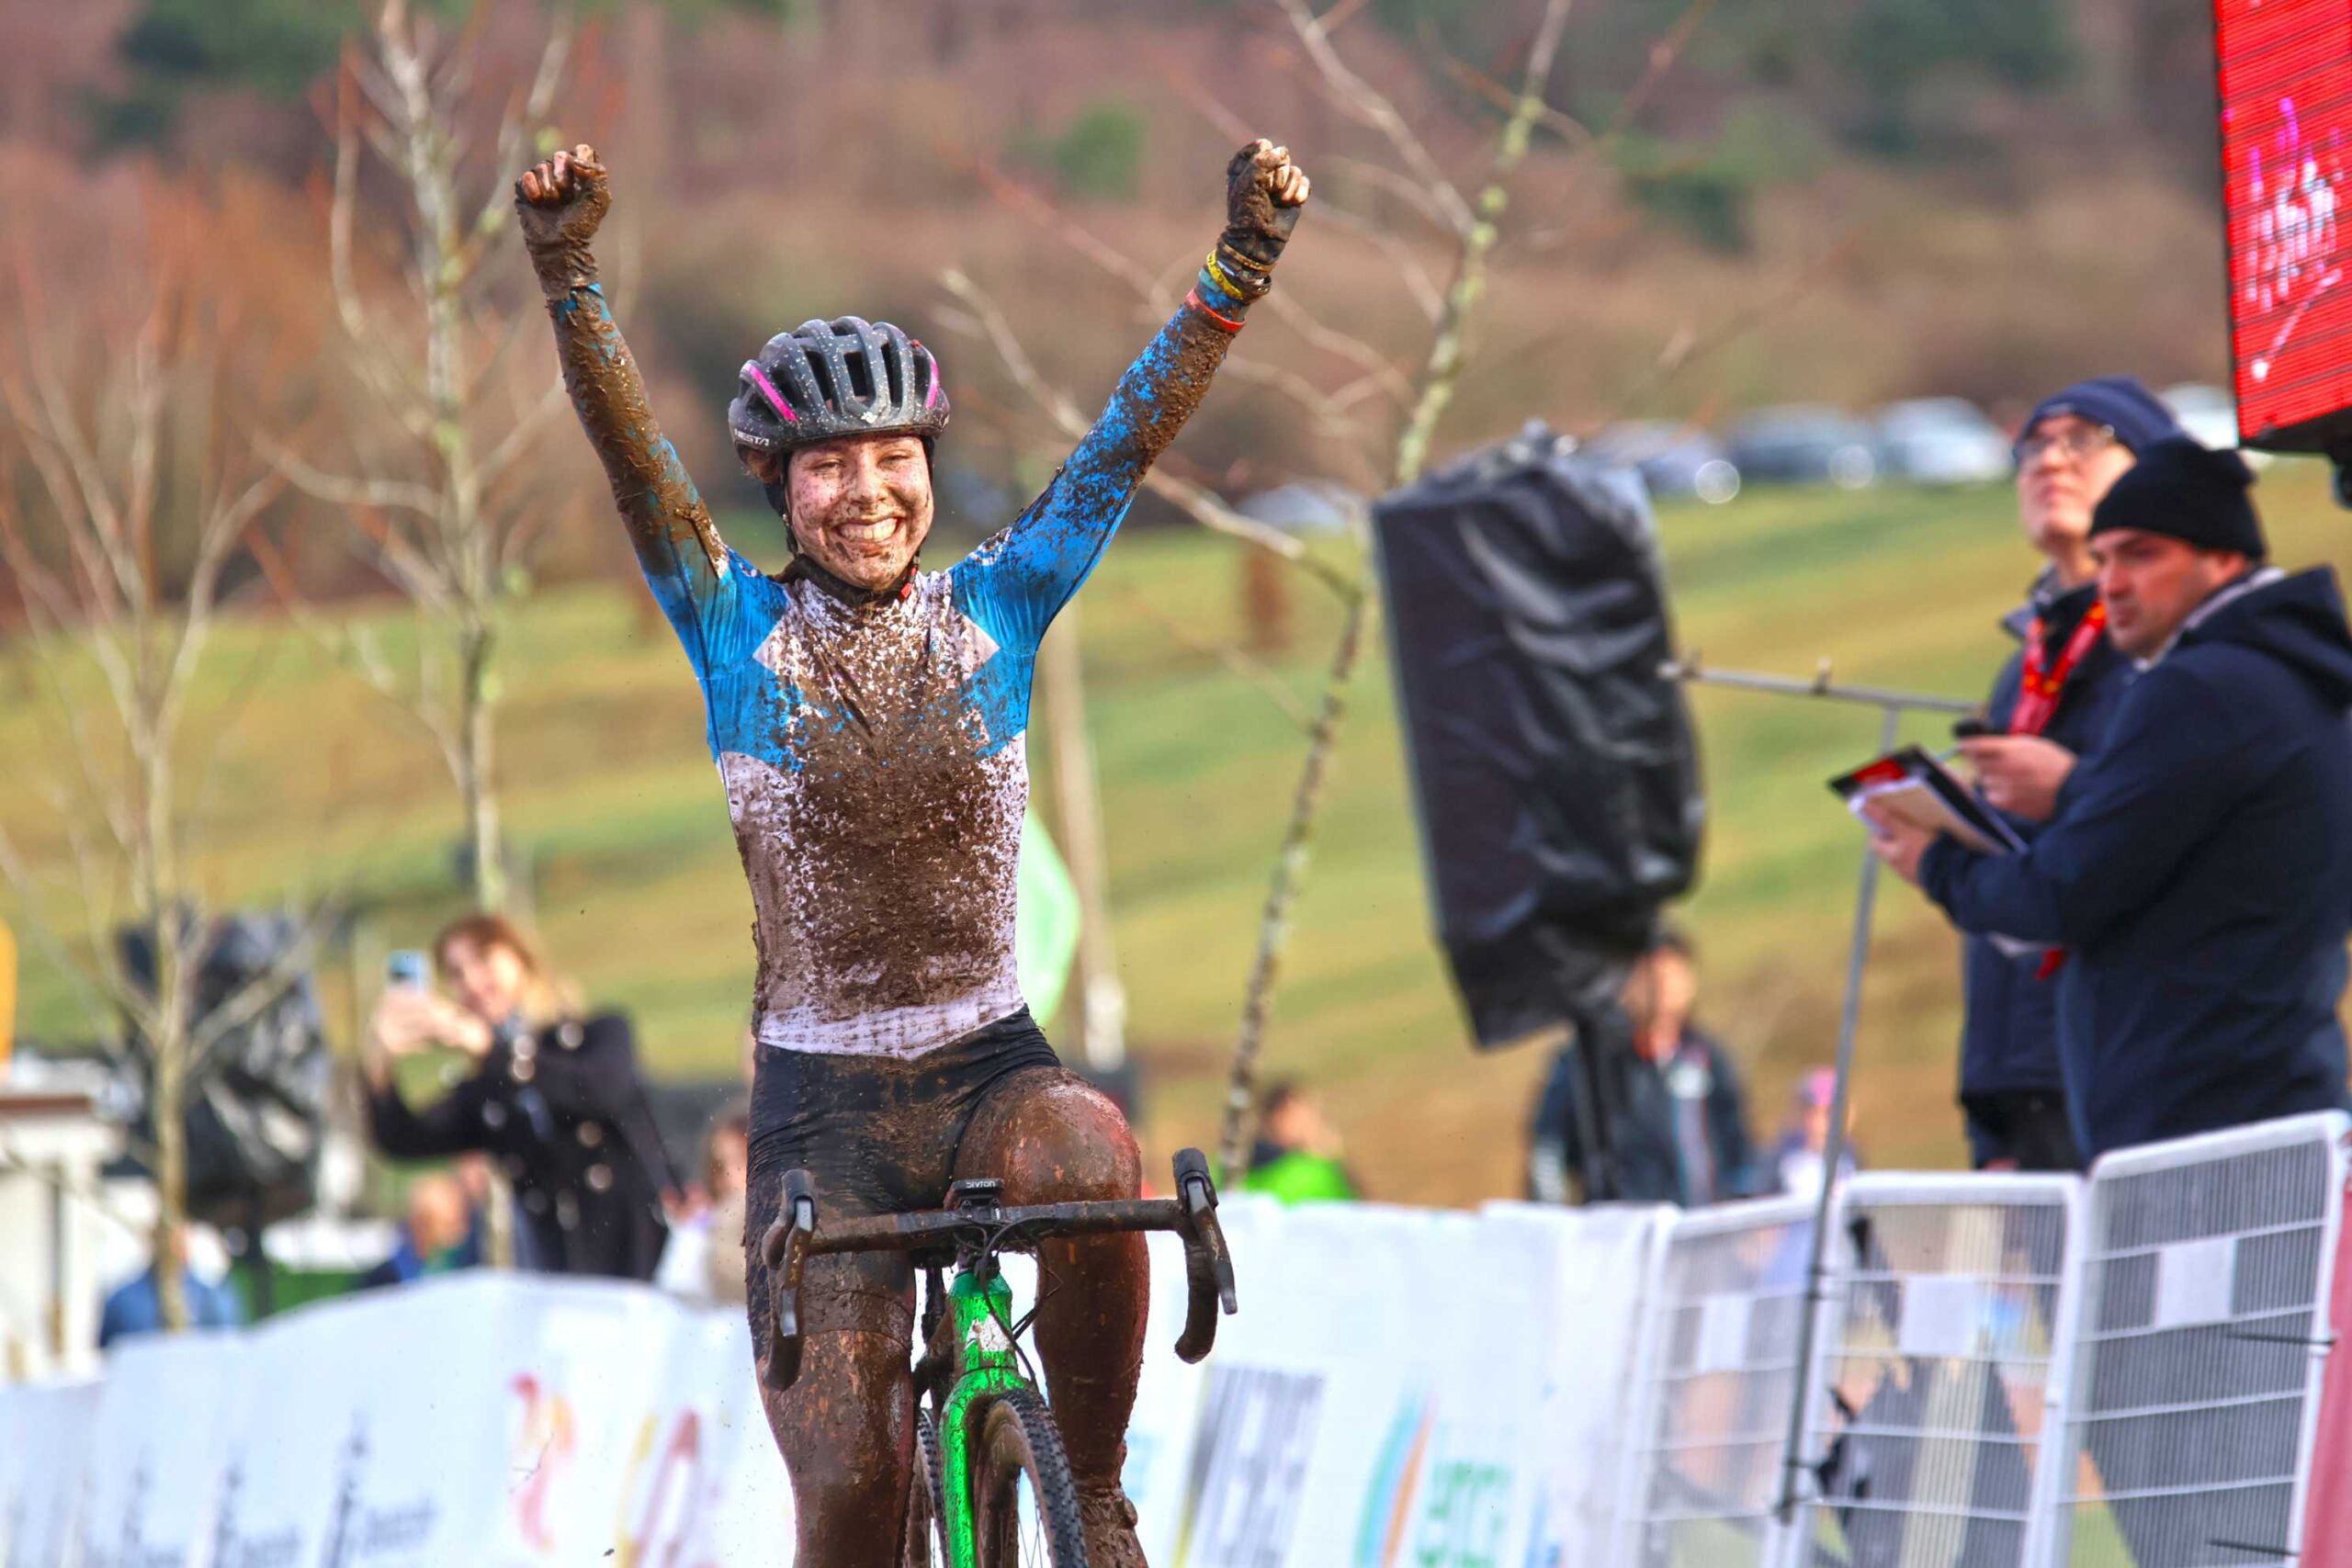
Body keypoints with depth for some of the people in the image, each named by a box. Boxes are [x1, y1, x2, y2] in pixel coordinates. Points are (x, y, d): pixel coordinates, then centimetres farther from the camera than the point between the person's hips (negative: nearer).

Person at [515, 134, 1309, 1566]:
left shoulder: (996, 612, 3)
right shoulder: (741, 631, 0)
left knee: (1088, 1158, -35)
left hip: (986, 1068, 1)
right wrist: (570, 274, -27)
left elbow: (1139, 430, -4)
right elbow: (632, 457, -12)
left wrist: (1246, 256, -16)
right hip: (821, 1106, 0)